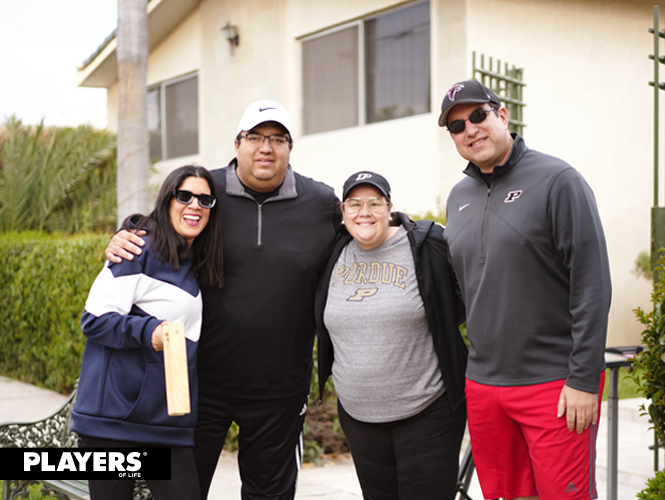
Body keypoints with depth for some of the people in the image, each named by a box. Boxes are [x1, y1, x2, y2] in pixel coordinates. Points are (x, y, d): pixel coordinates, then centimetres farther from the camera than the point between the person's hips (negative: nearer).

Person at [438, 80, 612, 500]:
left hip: (555, 384, -6)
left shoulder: (558, 181, -8)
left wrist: (584, 379, -16)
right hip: (483, 386, 6)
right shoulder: (459, 197, 13)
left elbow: (592, 286, -12)